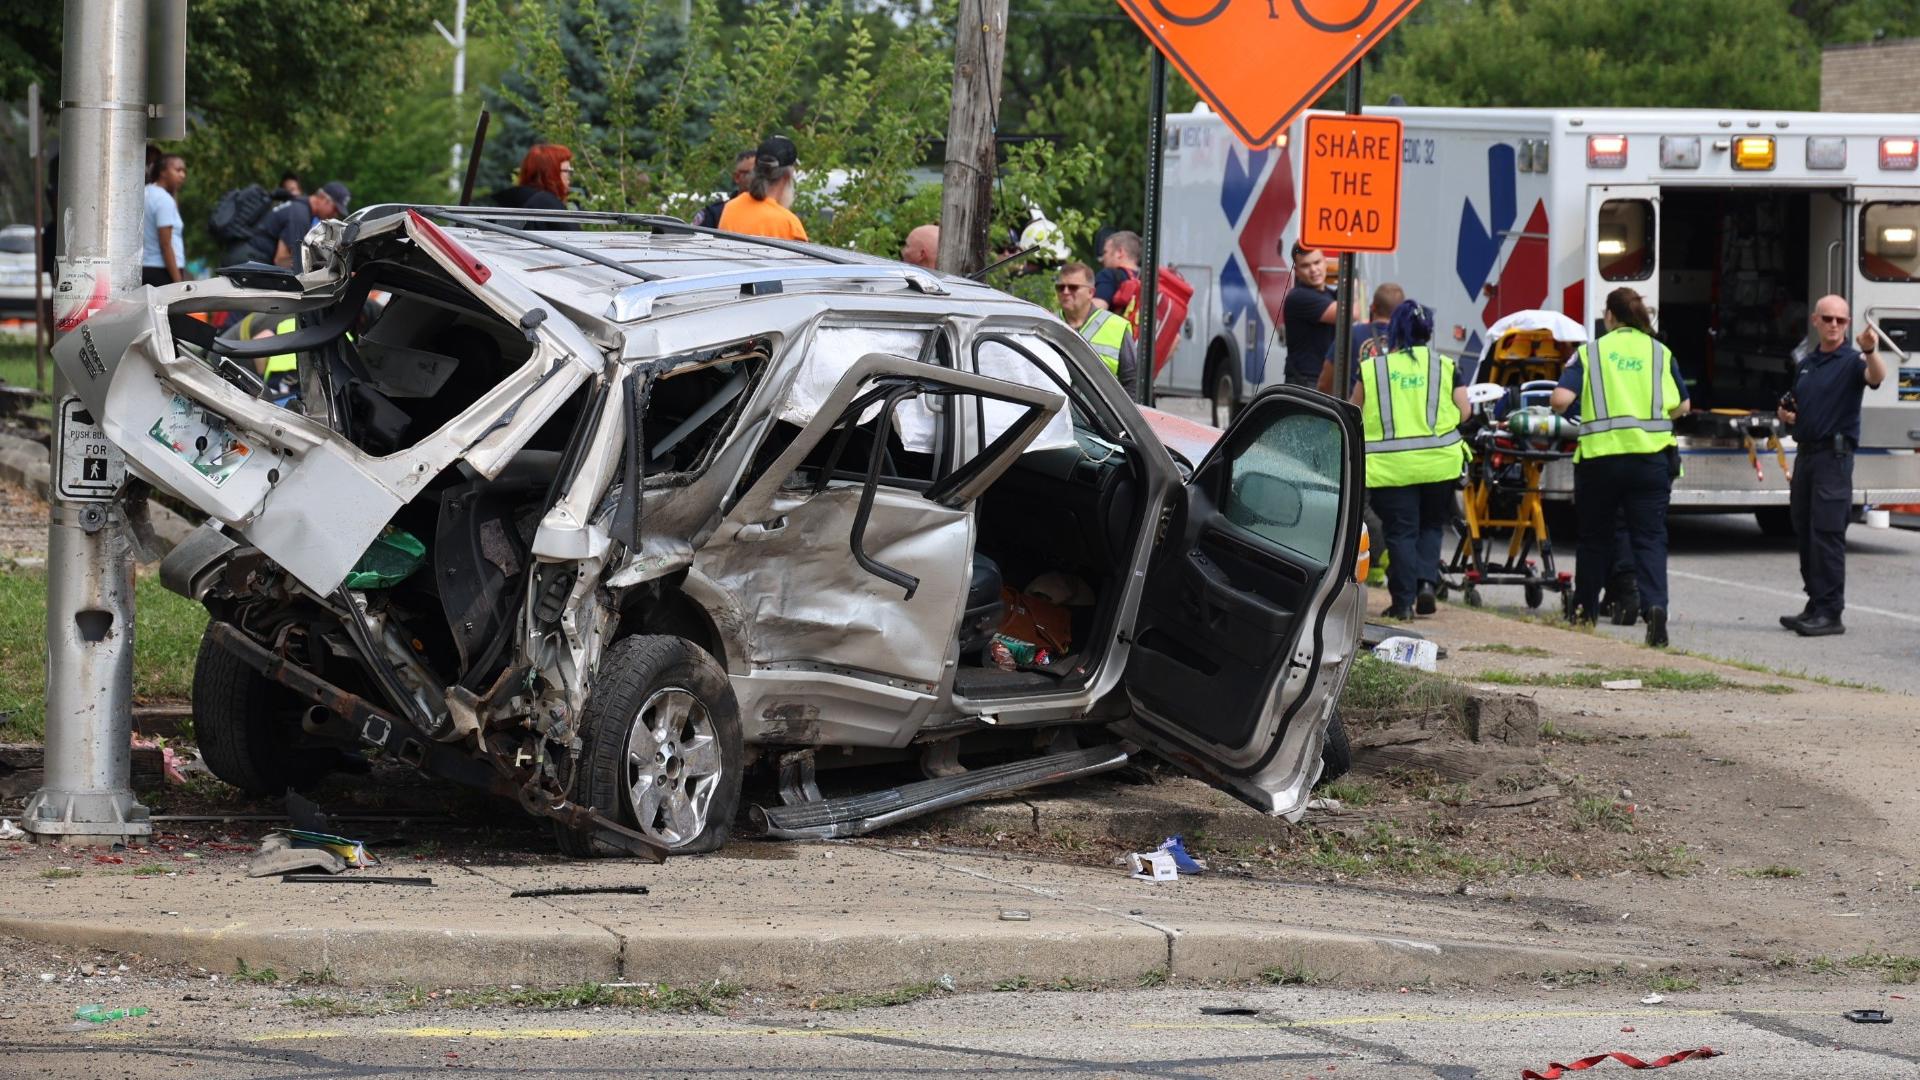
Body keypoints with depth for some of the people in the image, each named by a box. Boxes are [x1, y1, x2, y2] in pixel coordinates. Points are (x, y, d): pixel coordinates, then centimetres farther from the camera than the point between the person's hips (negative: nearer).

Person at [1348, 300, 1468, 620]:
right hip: (1438, 462, 1)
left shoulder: (1370, 370, 2)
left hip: (1391, 465, -1)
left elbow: (1353, 416, 9)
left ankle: (1403, 600, 0)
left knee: (1400, 532, 4)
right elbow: (1463, 412, 2)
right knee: (1431, 525, 17)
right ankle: (1426, 580, -2)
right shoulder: (1446, 366, 3)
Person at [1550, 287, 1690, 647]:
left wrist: (1560, 408, 13)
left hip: (1600, 454, 0)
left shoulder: (1590, 353, 0)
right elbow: (1682, 406, 10)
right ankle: (1655, 605, -22)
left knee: (1594, 536, 16)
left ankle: (1585, 609, 28)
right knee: (1649, 537, -1)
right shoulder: (1661, 354, 6)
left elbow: (1561, 398, -10)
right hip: (1651, 455, 1)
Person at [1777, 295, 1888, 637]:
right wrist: (1785, 413, 6)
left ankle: (1830, 613, -11)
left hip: (1834, 455, -8)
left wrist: (1870, 352, -51)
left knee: (1827, 533, -11)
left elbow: (1876, 377, -30)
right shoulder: (1805, 364, 17)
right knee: (1804, 533, 11)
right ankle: (1815, 606, 19)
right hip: (1805, 453, 8)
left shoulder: (1851, 361, -7)